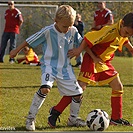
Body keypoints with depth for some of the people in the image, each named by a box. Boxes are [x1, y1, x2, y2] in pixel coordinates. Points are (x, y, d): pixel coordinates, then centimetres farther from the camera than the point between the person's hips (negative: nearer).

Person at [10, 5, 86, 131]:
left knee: (77, 93, 3)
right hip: (49, 65, -5)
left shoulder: (73, 31, -6)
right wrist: (17, 50, 5)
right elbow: (30, 40, -5)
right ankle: (30, 118, -16)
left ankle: (74, 118, 32)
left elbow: (82, 43, 12)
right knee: (45, 88, -30)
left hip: (65, 67, 5)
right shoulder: (48, 31, -17)